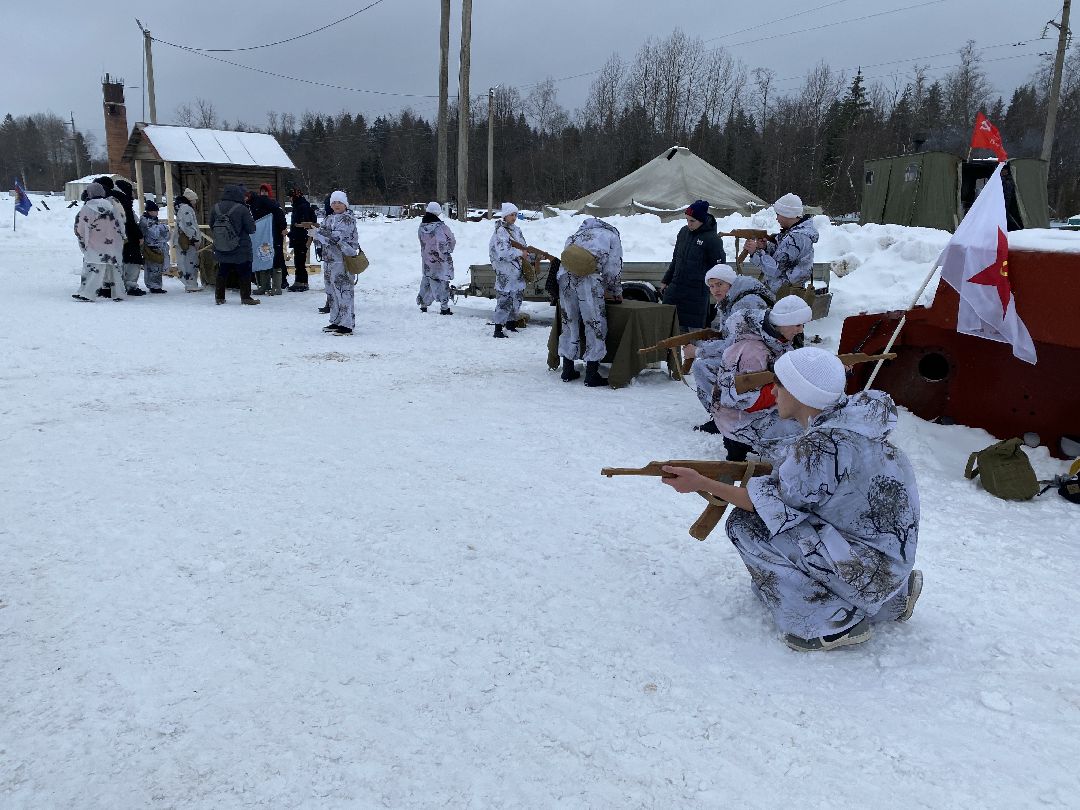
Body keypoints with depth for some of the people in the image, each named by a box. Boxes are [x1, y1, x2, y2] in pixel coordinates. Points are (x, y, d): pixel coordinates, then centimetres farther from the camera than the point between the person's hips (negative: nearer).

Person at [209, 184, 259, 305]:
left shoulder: (215, 208, -1)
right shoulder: (242, 209, -17)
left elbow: (212, 227, 8)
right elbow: (251, 228, -12)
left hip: (220, 250, 5)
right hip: (241, 250, -4)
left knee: (222, 273, 14)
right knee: (244, 273, 6)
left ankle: (219, 297, 18)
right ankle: (245, 297, 7)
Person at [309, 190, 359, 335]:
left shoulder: (348, 219, -8)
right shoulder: (329, 219, 18)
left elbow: (336, 237, -19)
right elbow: (322, 239, 18)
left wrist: (317, 233, -14)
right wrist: (315, 233, -3)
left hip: (343, 262, -9)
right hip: (328, 260, 9)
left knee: (343, 292, -10)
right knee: (332, 292, 13)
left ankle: (347, 325, -8)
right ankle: (336, 321, 23)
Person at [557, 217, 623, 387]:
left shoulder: (578, 234, 34)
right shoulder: (612, 236, 19)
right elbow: (613, 269, 13)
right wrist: (617, 293, 28)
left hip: (564, 275, 5)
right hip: (587, 277, -5)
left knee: (569, 322, 15)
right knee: (596, 324, 3)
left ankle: (568, 370, 22)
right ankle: (591, 374, 3)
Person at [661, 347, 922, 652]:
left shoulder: (821, 445, -25)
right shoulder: (847, 418, 1)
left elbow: (768, 501, -13)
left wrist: (701, 483, -6)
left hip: (871, 564, -9)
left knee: (746, 524, -11)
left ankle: (835, 623, -3)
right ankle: (892, 596, 21)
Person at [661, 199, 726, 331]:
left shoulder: (712, 239, -10)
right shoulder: (684, 232, 10)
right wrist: (666, 280, 19)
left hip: (697, 292, -6)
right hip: (675, 288, 6)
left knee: (694, 330, -2)